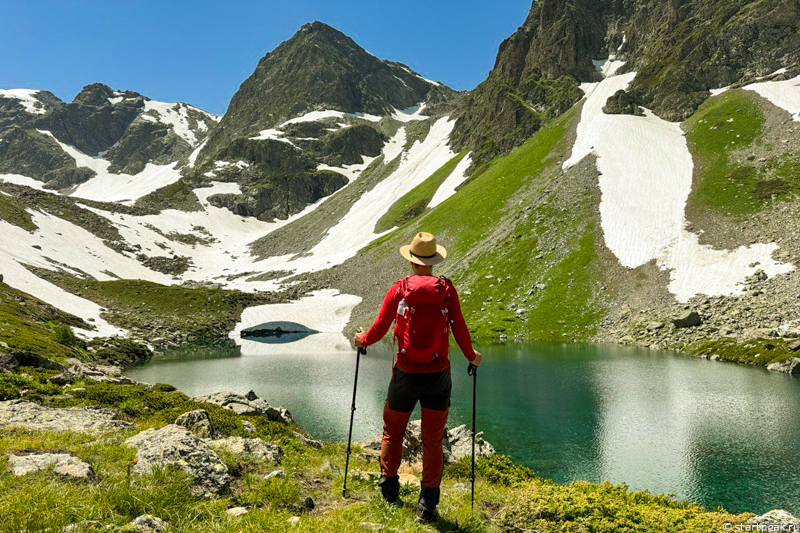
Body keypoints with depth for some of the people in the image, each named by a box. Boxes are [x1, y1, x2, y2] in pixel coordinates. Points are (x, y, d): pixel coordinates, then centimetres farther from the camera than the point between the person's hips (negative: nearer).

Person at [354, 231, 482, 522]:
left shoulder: (399, 289, -8)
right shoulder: (447, 289, -6)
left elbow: (380, 328, -3)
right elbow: (460, 329, -2)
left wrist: (362, 339, 19)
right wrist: (471, 355, 17)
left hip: (406, 375, 0)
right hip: (438, 375, 1)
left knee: (392, 432, 22)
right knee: (433, 440, 12)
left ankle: (389, 487, 38)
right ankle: (427, 503, 18)